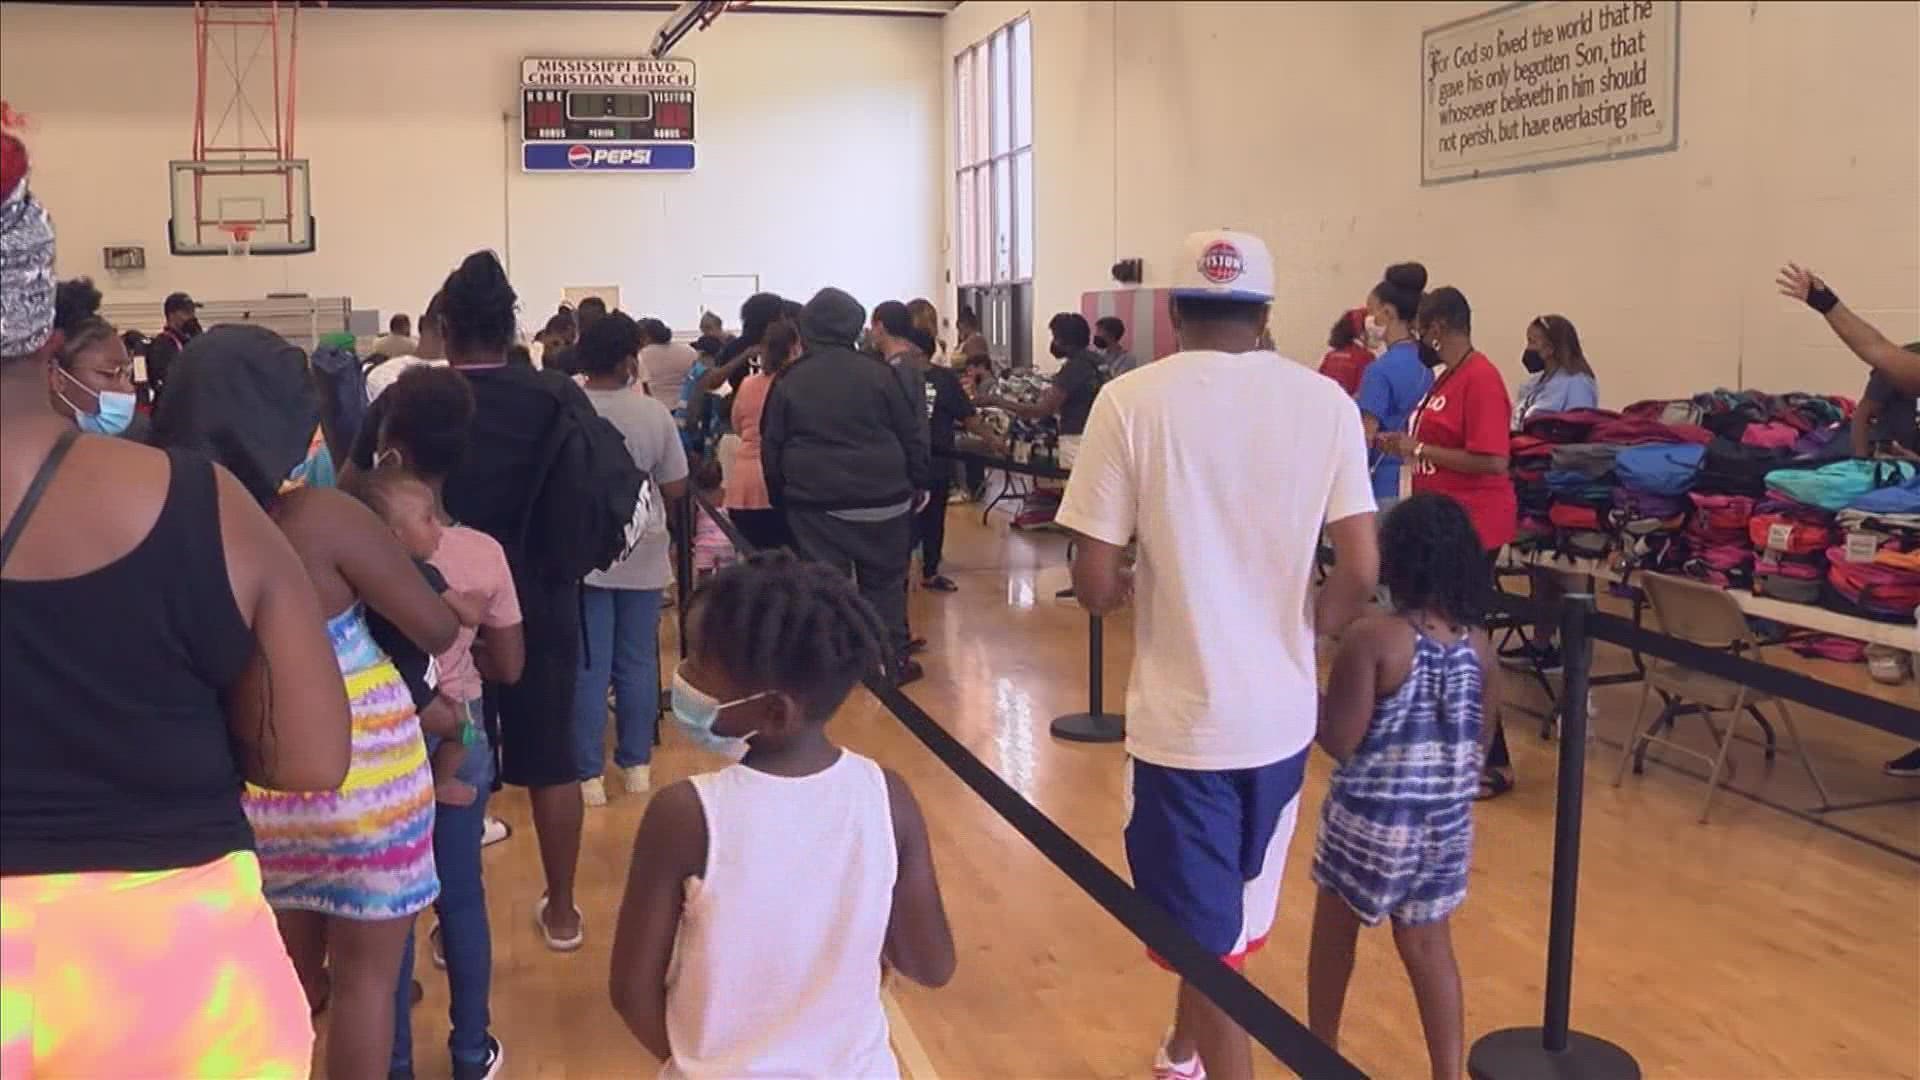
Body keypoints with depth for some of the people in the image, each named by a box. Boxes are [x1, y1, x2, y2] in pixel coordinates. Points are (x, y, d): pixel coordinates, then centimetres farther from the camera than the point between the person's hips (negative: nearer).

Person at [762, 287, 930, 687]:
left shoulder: (788, 383, 1)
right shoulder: (878, 375, -3)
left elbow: (771, 448, 5)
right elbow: (912, 435, 0)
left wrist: (780, 497, 13)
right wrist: (919, 483, 9)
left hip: (814, 502, 1)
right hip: (881, 499, -1)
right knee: (884, 582, 9)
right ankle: (892, 662, 13)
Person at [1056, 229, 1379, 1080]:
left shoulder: (1132, 401, -11)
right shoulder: (1325, 400, -3)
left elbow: (1095, 583, -12)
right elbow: (1360, 571, -6)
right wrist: (1302, 635, 14)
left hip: (1182, 711, -4)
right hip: (1283, 709, 5)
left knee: (1205, 930, 9)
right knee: (1230, 906, 26)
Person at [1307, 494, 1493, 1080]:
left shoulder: (1372, 637, -20)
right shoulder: (1478, 643, -3)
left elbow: (1339, 741, -19)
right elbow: (1479, 738, 7)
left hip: (1371, 816, -4)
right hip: (1447, 817, 4)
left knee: (1335, 930, 19)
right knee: (1429, 944, 16)